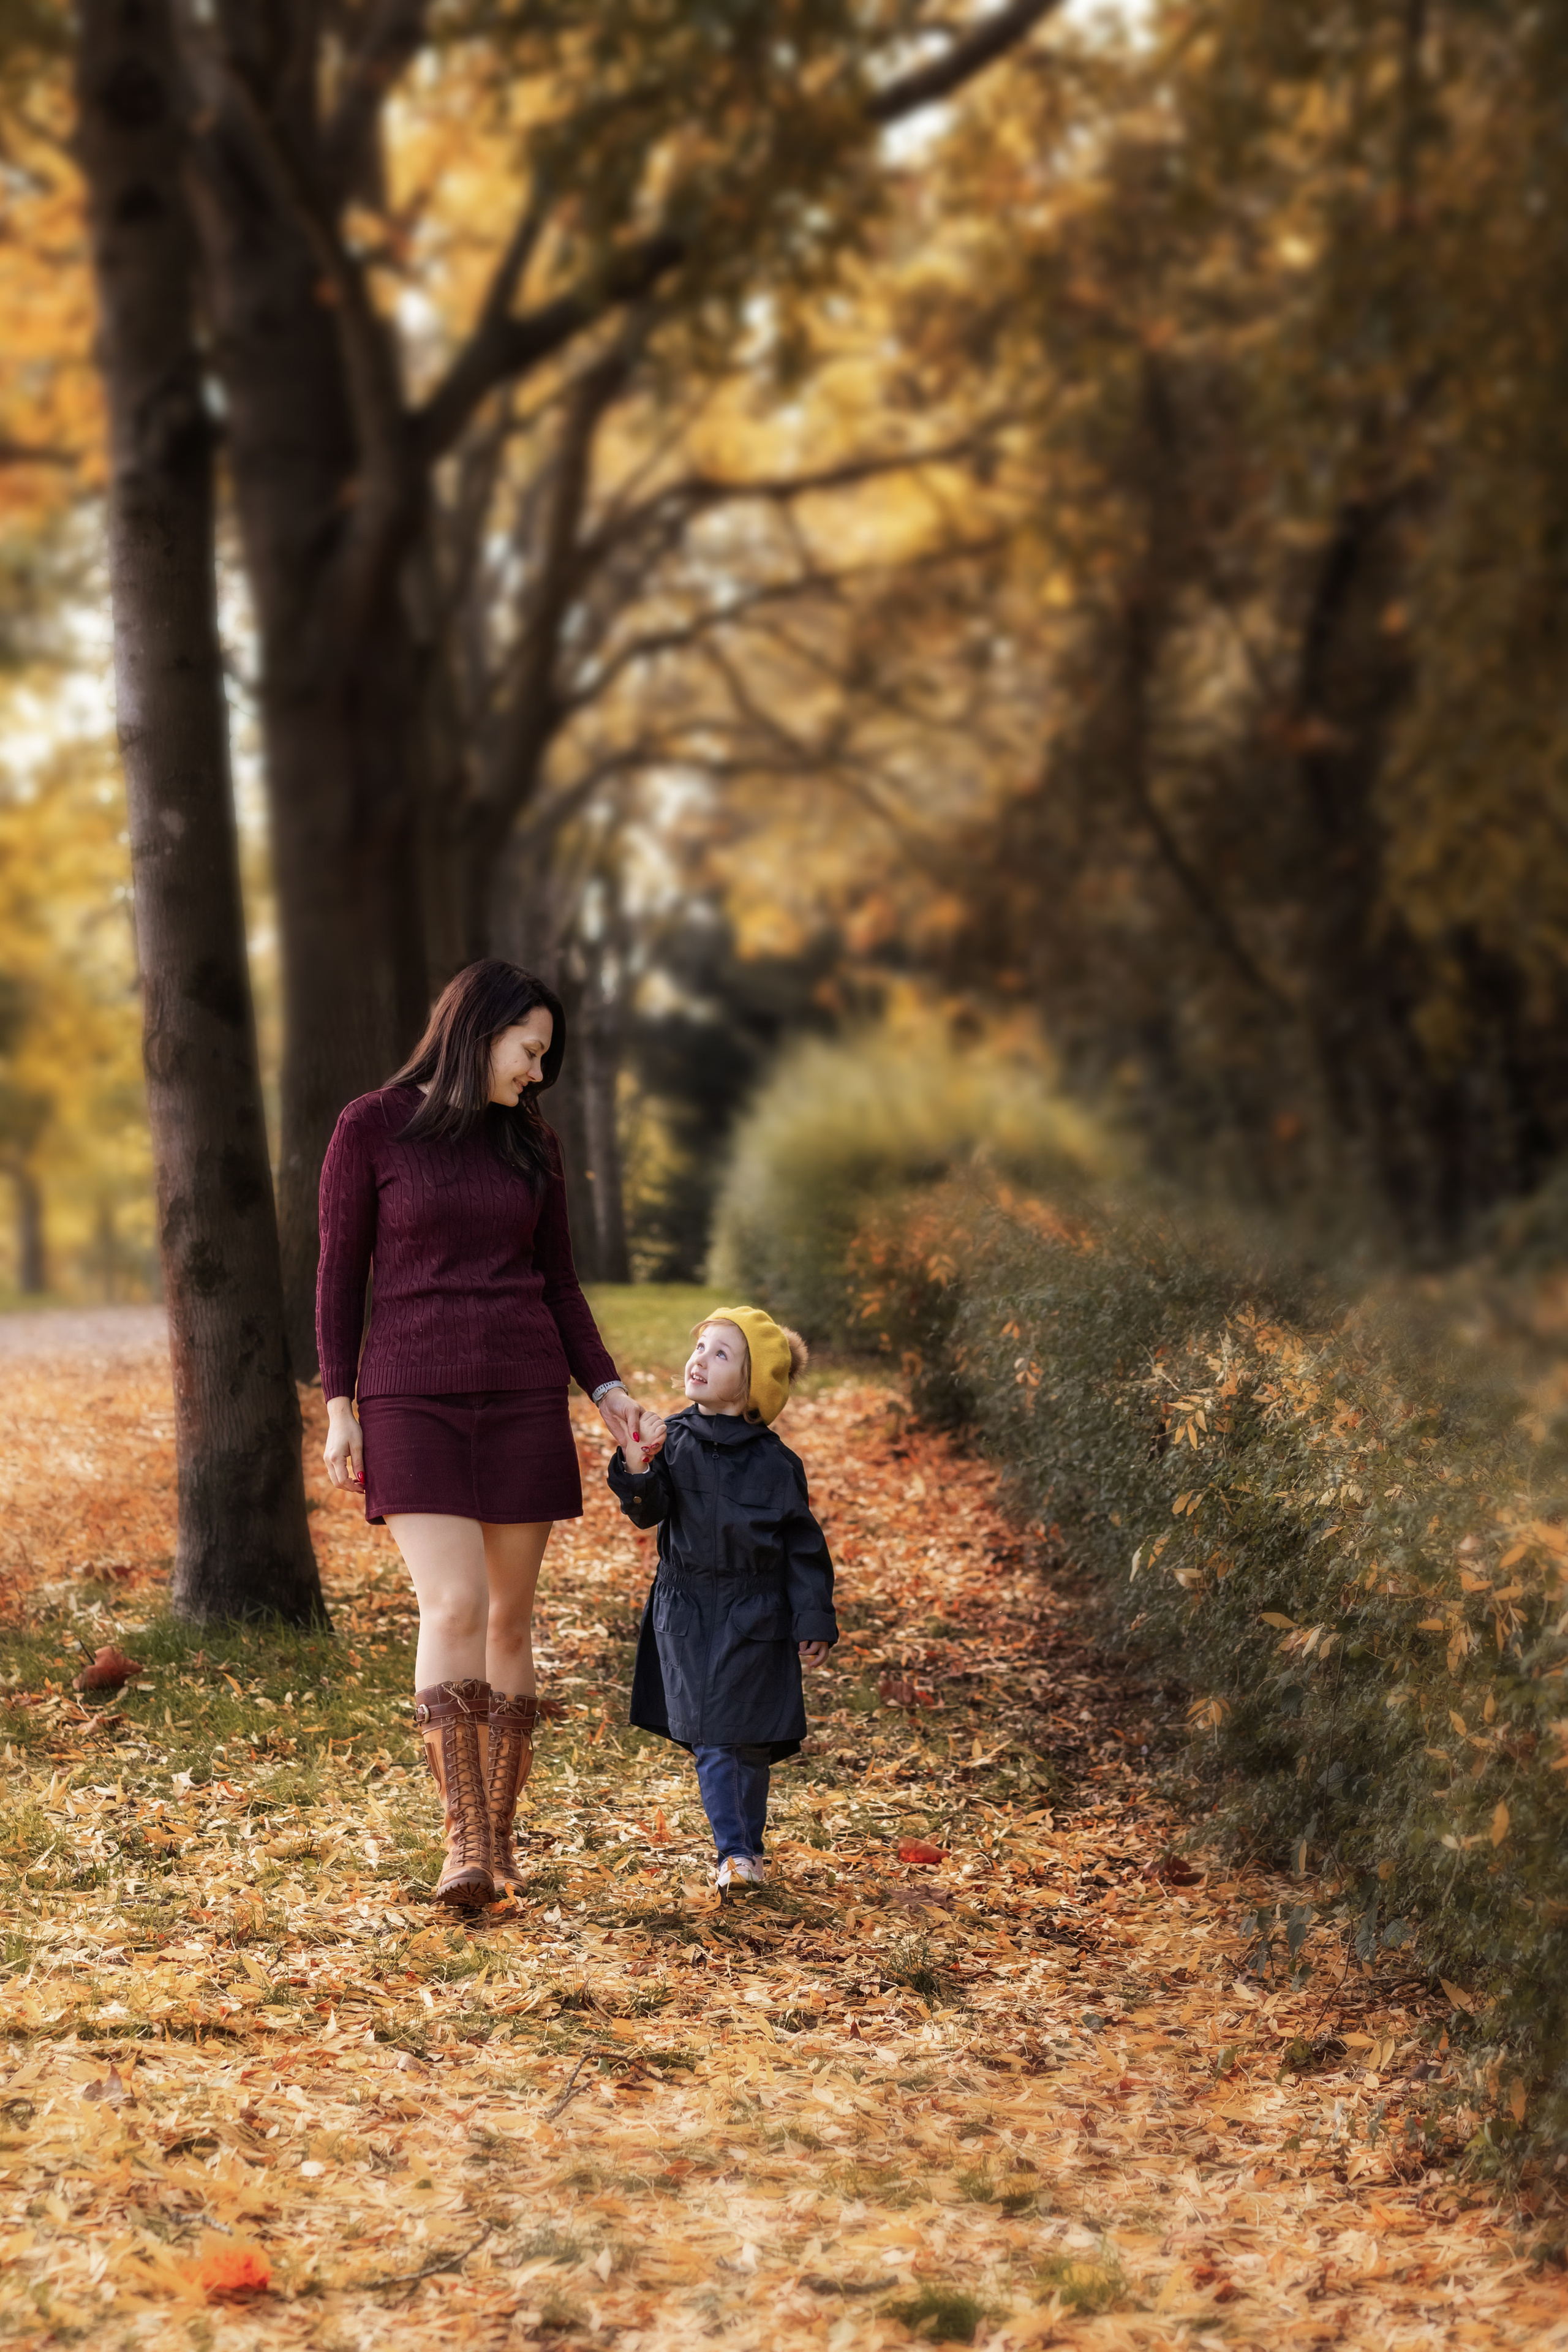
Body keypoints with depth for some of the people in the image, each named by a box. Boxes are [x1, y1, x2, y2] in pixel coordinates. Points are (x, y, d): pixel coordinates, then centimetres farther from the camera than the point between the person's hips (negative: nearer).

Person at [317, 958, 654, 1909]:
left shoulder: (532, 1142, 9)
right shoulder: (372, 1128, -2)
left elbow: (560, 1283, 13)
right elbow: (341, 1272, 0)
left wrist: (607, 1386, 1)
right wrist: (339, 1406, -4)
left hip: (524, 1400, 4)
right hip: (412, 1401, -3)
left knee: (510, 1618, 3)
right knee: (453, 1608, -16)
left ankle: (500, 1835, 12)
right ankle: (464, 1843, -16)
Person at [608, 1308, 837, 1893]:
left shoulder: (774, 1463, -6)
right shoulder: (673, 1440, -1)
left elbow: (803, 1548, -1)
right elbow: (648, 1512, -8)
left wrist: (814, 1623, -2)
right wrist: (636, 1471, -28)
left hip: (754, 1622, -1)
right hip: (686, 1616, 1)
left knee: (750, 1741, 5)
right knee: (709, 1741, -3)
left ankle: (751, 1845, 23)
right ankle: (734, 1855, 2)